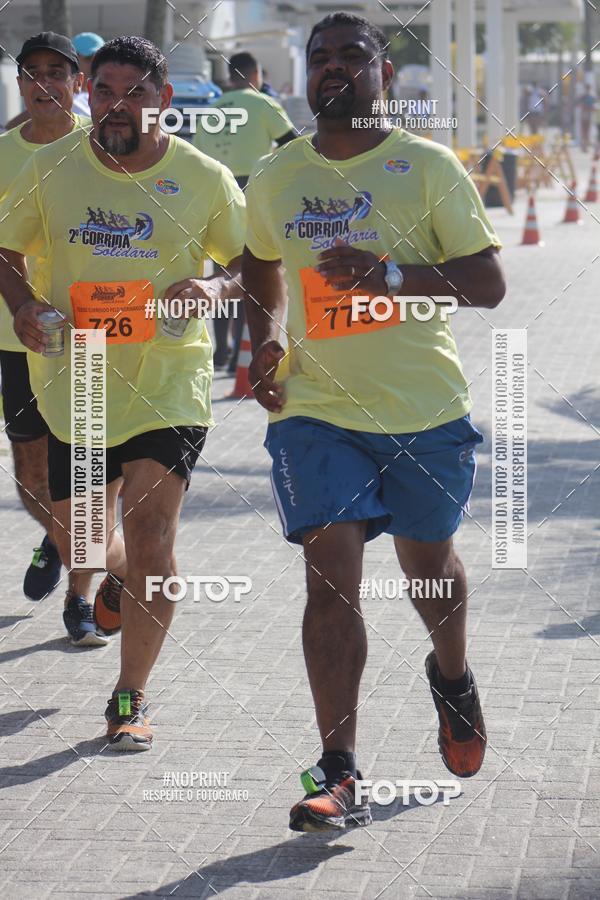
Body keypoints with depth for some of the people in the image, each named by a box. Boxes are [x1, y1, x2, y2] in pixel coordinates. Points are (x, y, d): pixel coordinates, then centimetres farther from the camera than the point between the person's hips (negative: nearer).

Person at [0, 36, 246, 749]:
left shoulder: (204, 178, -5)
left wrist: (215, 286, -15)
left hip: (170, 379, -2)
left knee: (150, 532, -14)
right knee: (78, 544, 12)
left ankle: (130, 699, 0)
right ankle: (117, 580, 51)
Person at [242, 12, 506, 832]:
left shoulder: (428, 166, -6)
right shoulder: (274, 178, 5)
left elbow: (487, 282, -9)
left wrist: (390, 274, -23)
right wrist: (265, 340, 6)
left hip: (426, 410, -1)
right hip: (317, 411, 1)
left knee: (428, 565, 15)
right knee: (331, 580, -11)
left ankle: (452, 677, 49)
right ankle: (338, 774, -10)